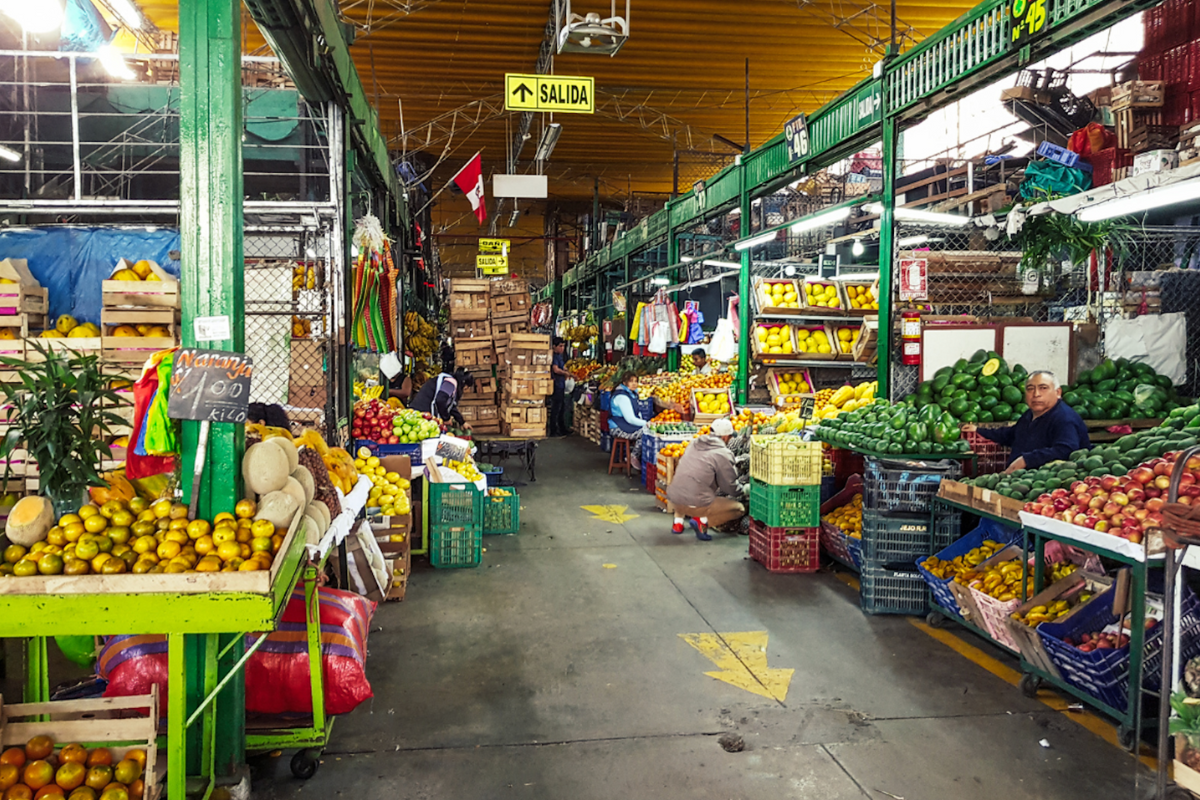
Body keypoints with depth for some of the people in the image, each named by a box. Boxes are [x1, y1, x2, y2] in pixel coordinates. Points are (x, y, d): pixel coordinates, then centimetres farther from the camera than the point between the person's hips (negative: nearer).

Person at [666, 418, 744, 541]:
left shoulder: (693, 443, 11)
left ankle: (678, 521, 21)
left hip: (673, 498, 6)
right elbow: (730, 489, -1)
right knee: (739, 509, 10)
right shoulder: (723, 454, -7)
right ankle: (702, 520, -8)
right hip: (696, 504, -6)